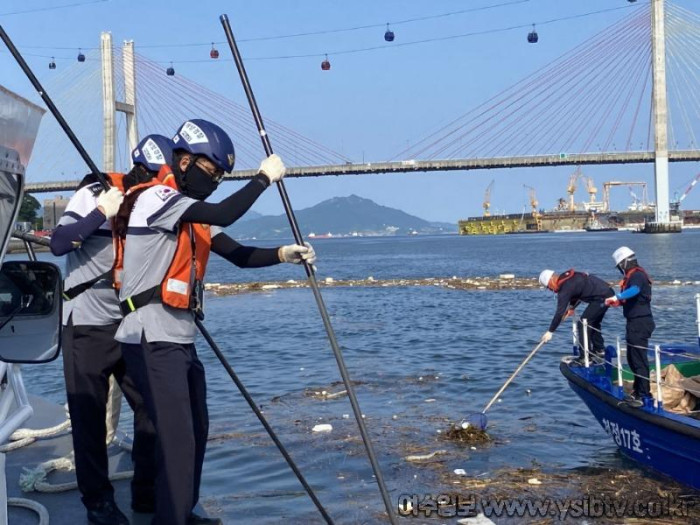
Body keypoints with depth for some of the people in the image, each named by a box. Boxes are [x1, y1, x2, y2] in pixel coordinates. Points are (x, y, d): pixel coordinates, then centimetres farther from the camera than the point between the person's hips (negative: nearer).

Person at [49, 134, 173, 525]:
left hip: (133, 325, 5)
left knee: (153, 408, 2)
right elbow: (58, 244, -19)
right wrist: (101, 212, -23)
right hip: (88, 325, -5)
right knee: (90, 416, 2)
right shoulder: (94, 195, -7)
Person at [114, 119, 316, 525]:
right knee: (178, 437, -11)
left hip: (181, 339, 10)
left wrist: (284, 254, -5)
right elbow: (223, 215, -23)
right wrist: (264, 177, -11)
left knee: (196, 431, 17)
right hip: (154, 339, -9)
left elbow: (239, 255, 11)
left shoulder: (193, 214, 17)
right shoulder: (154, 197, -11)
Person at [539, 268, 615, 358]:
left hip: (601, 298, -10)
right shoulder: (568, 276, 9)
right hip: (608, 292, 10)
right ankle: (600, 351, 32)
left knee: (583, 324, -6)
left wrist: (550, 332, -13)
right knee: (593, 323, 23)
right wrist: (571, 307, 18)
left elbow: (560, 312, -18)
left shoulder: (565, 288, -17)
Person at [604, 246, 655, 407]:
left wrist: (617, 296, -48)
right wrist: (619, 302, 9)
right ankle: (637, 391, 29)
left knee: (639, 360, -9)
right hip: (635, 323, 11)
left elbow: (635, 290, -39)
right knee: (632, 358, 19)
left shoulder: (637, 275, -17)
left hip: (640, 324, -11)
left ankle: (643, 396, -7)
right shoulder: (633, 276, 17)